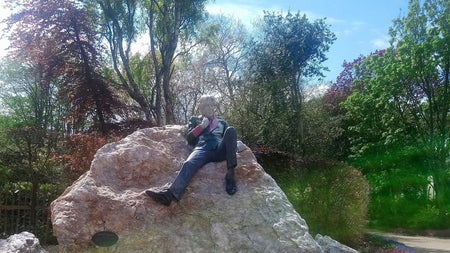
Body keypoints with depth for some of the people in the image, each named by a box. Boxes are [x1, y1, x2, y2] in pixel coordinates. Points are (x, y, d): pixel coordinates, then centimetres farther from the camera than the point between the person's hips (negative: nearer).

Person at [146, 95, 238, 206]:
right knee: (189, 164, -37)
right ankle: (170, 194, -63)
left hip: (219, 150, 1)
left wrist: (237, 144, -1)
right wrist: (202, 126, 7)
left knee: (231, 130, -30)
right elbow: (190, 139, 18)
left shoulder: (222, 122, 35)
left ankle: (230, 174, -39)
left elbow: (230, 135, 22)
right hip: (202, 149, -1)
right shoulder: (195, 120, 32)